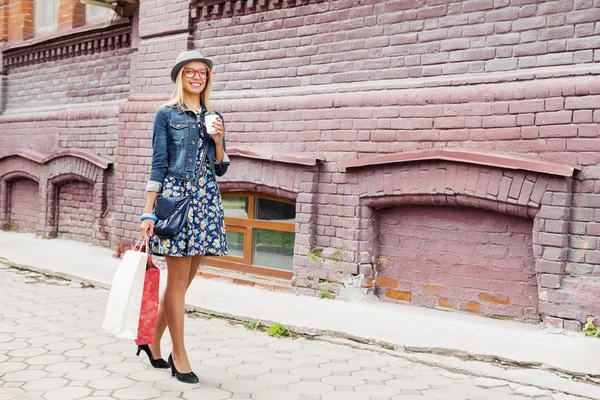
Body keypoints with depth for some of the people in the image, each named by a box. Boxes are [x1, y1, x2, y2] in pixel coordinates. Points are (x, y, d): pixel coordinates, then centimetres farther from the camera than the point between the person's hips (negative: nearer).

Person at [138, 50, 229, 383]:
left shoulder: (214, 117, 15)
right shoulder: (167, 115, 3)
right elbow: (158, 165, -2)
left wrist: (218, 140, -3)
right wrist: (148, 213, -7)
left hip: (207, 201, 5)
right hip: (175, 198, -5)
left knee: (185, 280, 8)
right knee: (178, 281, -2)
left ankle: (152, 340, 25)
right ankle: (179, 356, 10)